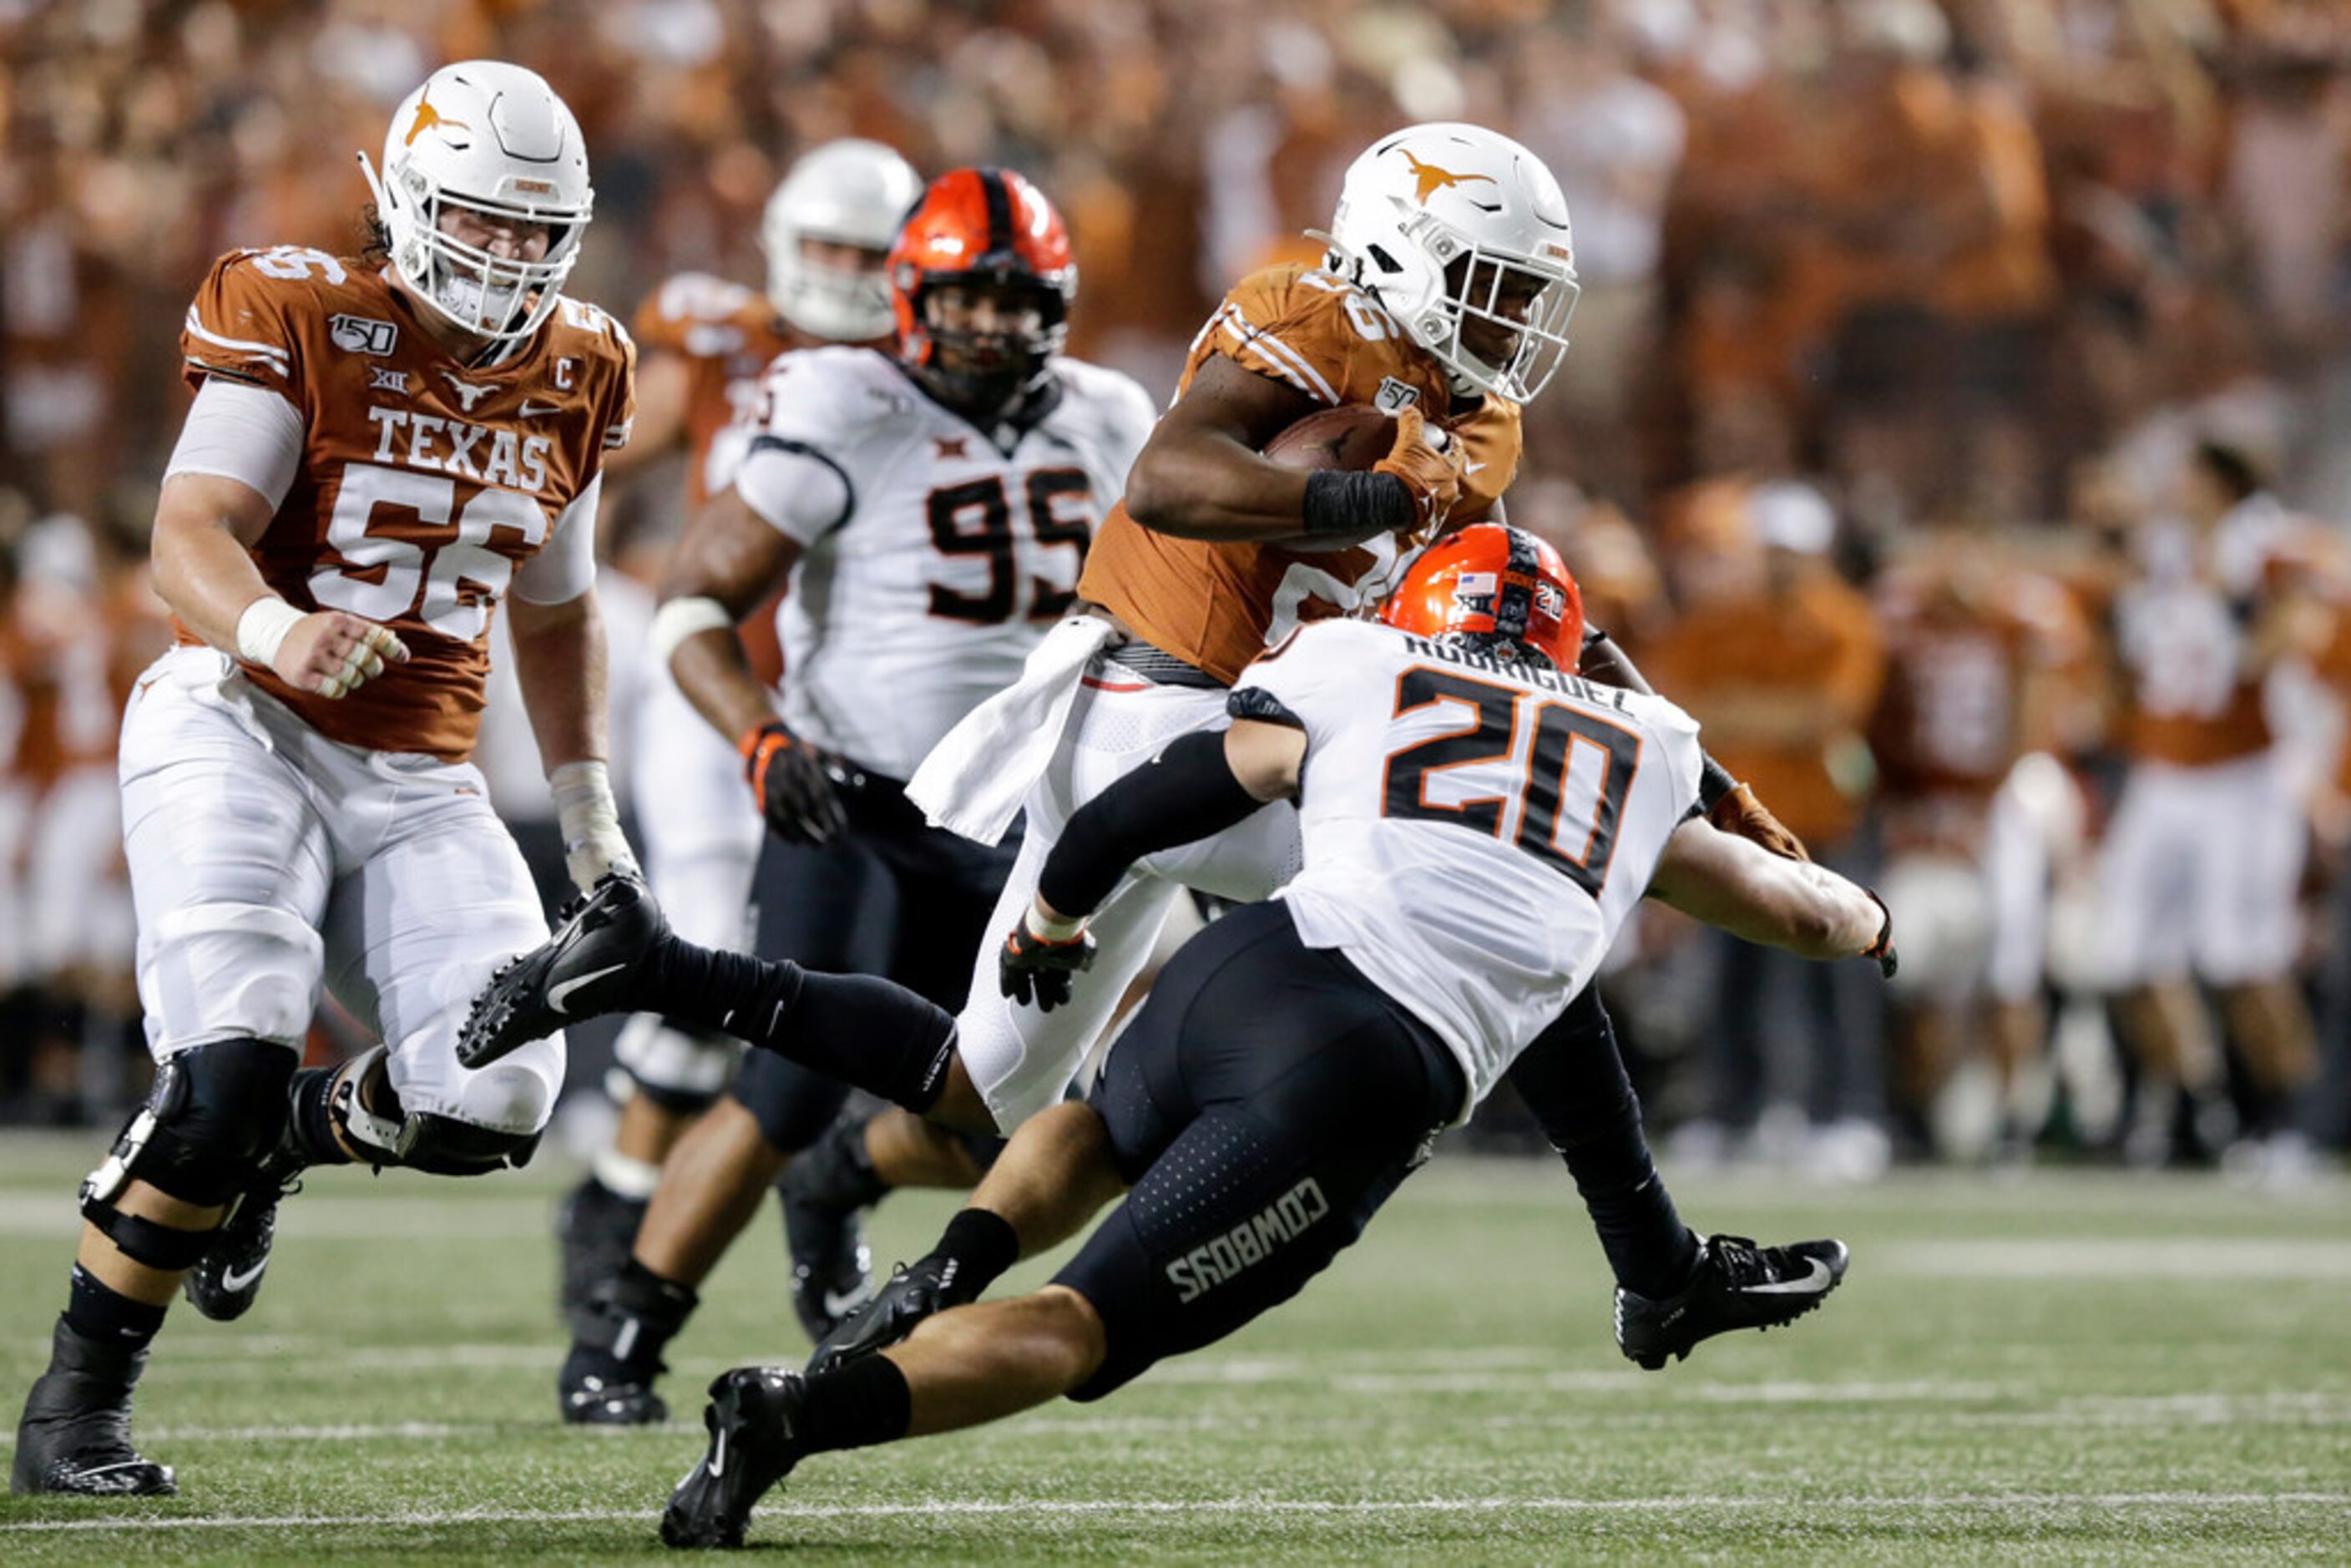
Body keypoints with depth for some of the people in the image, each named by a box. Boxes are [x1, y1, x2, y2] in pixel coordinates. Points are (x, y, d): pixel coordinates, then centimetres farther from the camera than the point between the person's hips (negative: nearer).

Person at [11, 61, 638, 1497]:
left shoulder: (571, 380, 10)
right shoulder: (303, 323, -8)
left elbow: (557, 614, 24)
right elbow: (190, 540, -20)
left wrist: (589, 812, 19)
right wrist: (271, 627, -42)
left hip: (420, 785, 5)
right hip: (241, 732, -5)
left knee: (493, 1100, -14)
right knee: (232, 1065, -24)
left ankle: (276, 1141, 19)